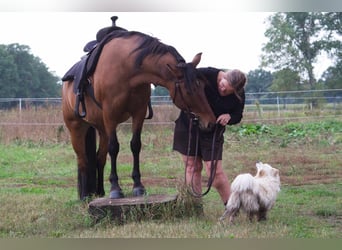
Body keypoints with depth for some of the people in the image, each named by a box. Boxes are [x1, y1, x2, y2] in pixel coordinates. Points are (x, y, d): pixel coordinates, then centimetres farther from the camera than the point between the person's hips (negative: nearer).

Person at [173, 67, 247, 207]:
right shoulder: (204, 75, -21)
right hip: (188, 126, 0)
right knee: (193, 167, 3)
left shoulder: (239, 96, -13)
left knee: (214, 170, -6)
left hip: (213, 132, 0)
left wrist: (229, 117, -22)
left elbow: (238, 116, 2)